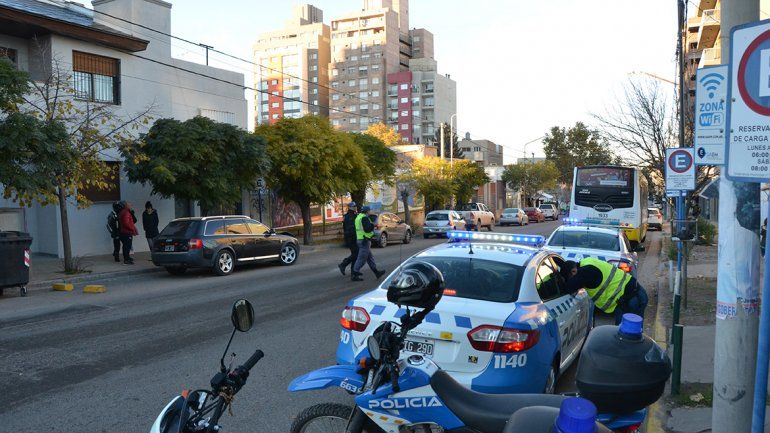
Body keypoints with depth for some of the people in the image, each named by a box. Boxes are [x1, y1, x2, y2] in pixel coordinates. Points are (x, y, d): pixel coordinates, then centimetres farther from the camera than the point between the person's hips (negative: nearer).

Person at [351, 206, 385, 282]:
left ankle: (376, 273, 25)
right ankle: (354, 275, -4)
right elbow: (367, 229, -24)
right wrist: (373, 225, -8)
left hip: (359, 239, 11)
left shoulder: (358, 217, 15)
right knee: (362, 259, -6)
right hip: (365, 240, -11)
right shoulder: (364, 218, -15)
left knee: (370, 258, 16)